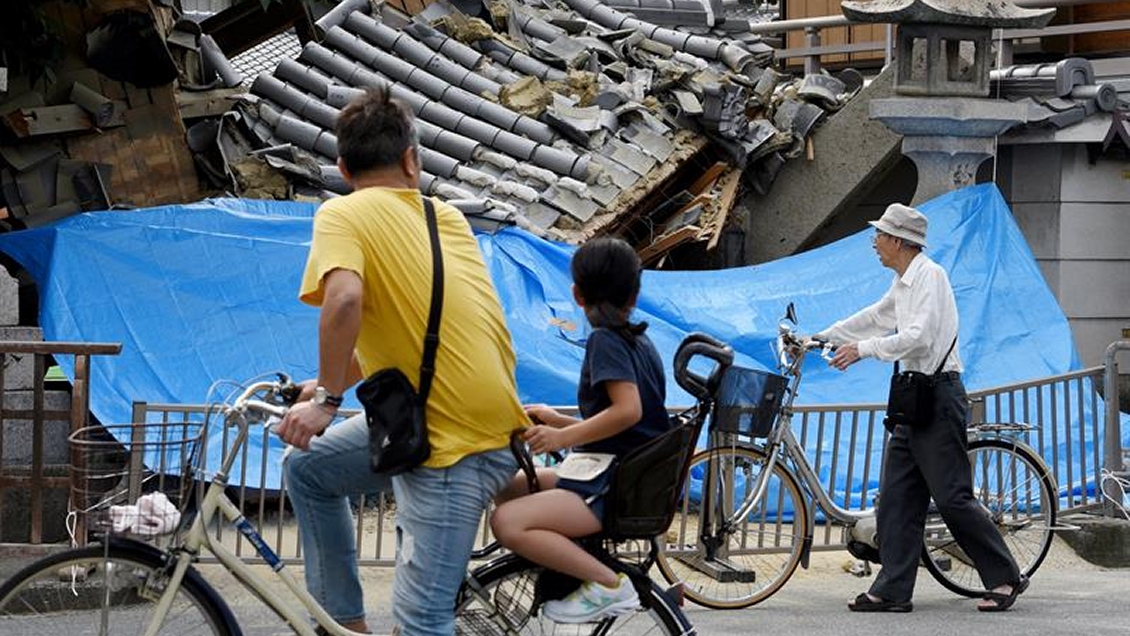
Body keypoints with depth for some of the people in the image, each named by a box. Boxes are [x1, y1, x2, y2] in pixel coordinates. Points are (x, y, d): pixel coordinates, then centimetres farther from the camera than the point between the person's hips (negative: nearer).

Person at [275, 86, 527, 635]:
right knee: (307, 468, 22)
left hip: (456, 446, -8)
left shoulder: (343, 215, -5)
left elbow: (344, 299, -25)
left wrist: (326, 400, -15)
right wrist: (331, 384, 31)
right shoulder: (449, 219, 15)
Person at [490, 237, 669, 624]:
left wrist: (562, 438, -23)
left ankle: (608, 586, -21)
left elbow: (628, 410, -25)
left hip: (621, 489, -10)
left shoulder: (605, 339, -11)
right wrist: (559, 422, 26)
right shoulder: (638, 341, 17)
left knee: (508, 522, -25)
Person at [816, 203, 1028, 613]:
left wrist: (864, 349, -19)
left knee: (952, 498, -8)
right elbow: (873, 318, 31)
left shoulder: (930, 276, -13)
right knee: (897, 499, 5)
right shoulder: (903, 283, 17)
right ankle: (892, 591, 5)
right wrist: (821, 339, 33)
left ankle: (1005, 578, 1)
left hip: (939, 397, -10)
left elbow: (919, 337, -23)